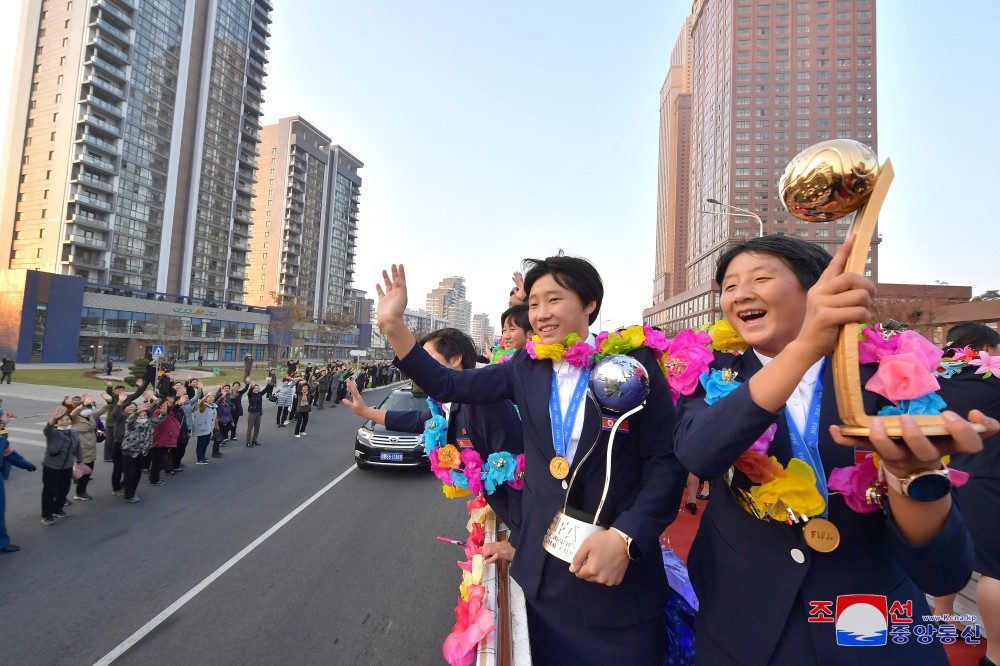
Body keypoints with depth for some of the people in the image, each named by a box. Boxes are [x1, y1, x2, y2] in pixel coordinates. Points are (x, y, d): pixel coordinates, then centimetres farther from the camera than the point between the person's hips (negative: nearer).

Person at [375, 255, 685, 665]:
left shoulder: (633, 363, -10)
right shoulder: (526, 368, 1)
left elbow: (666, 460, -9)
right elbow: (447, 385, 2)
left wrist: (625, 537, -20)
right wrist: (392, 324, -7)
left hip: (621, 573, -3)